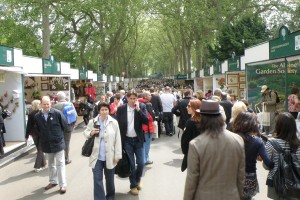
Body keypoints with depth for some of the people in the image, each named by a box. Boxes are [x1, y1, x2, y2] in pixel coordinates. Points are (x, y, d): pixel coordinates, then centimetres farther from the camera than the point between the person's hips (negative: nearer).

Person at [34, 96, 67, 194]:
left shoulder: (57, 113, -13)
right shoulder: (37, 116, -3)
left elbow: (64, 125, -3)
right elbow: (38, 129, 10)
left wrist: (58, 135, 4)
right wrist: (43, 137, 7)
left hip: (58, 142, -4)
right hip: (46, 144, 4)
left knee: (60, 164, 0)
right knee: (50, 164, 18)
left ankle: (62, 184, 5)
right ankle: (53, 181, 34)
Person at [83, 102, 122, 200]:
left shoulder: (114, 122, -4)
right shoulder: (92, 122, -3)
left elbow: (117, 140, -2)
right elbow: (85, 133, 9)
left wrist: (117, 155, -4)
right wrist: (91, 133, -15)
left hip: (109, 157, 0)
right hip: (96, 157, 0)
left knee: (110, 179, 17)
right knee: (97, 180, 0)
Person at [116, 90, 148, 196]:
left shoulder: (142, 106, -5)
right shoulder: (121, 108, -6)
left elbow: (146, 121, -14)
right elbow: (118, 124, 0)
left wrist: (138, 109, -21)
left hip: (138, 139, 1)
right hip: (127, 140, -1)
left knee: (141, 163, 3)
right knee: (131, 164, 5)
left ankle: (138, 179, 32)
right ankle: (133, 185, 22)